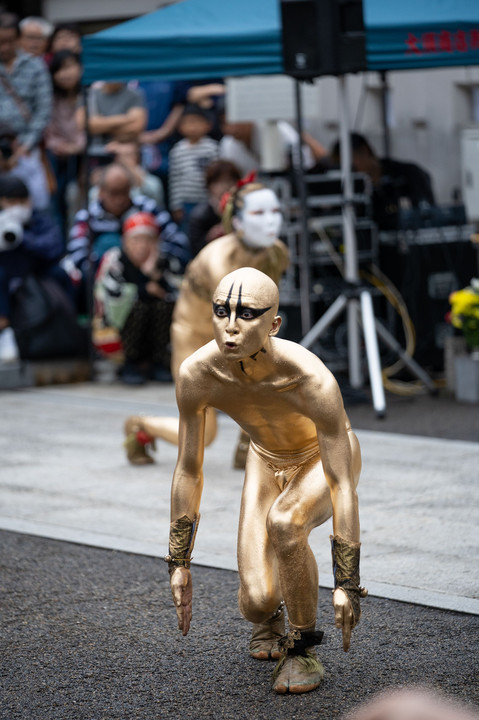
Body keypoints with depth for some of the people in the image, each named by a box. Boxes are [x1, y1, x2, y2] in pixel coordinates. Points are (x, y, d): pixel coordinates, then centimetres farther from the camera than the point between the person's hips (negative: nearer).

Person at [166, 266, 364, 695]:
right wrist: (178, 562, -10)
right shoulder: (197, 375, -29)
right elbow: (188, 471, -15)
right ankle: (269, 617, 29)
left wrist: (348, 583, -31)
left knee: (284, 524, -37)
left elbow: (342, 486, -33)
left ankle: (303, 647, -13)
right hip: (267, 462, 3)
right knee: (255, 604, -11)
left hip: (325, 461, -3)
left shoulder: (313, 381, -39)